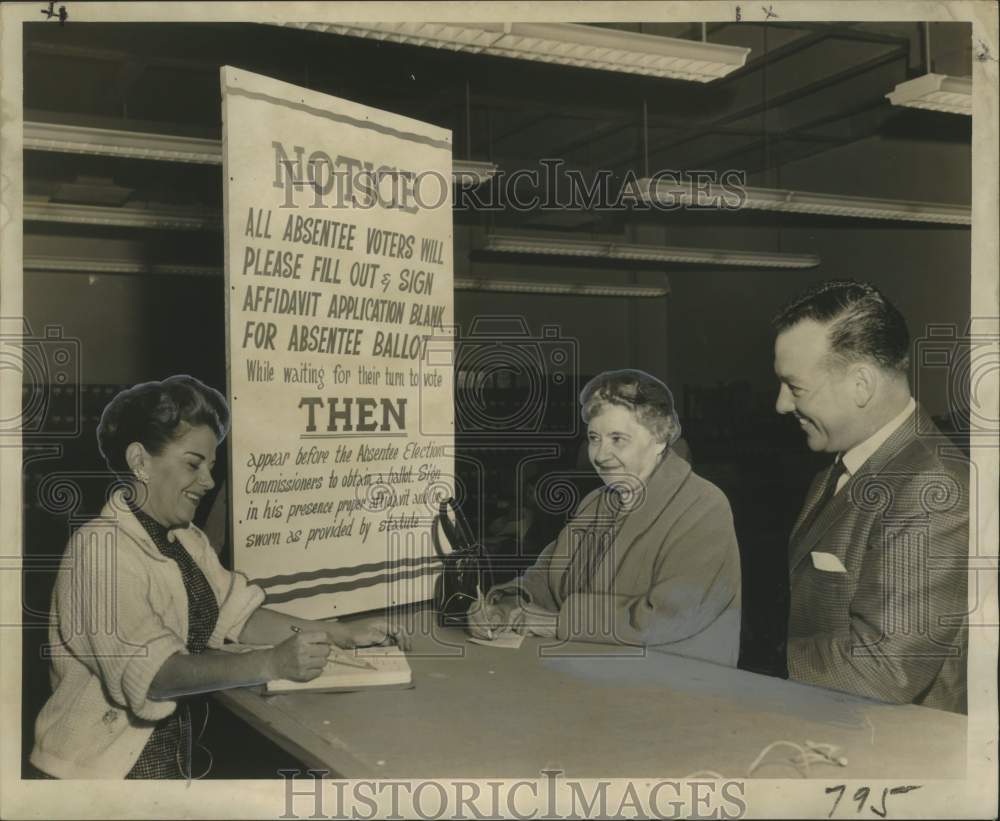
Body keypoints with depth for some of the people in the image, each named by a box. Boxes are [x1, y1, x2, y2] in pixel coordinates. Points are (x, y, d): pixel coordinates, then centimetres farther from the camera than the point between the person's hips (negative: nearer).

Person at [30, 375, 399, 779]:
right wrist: (271, 663, -39)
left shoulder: (186, 540, 6)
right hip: (102, 763, -8)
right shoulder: (101, 550, -22)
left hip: (169, 751, 8)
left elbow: (236, 615, 3)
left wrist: (340, 634, -8)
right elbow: (152, 672, -31)